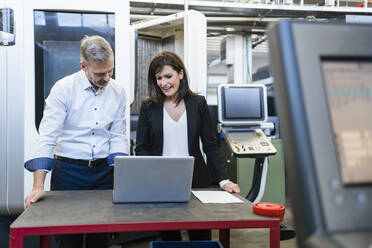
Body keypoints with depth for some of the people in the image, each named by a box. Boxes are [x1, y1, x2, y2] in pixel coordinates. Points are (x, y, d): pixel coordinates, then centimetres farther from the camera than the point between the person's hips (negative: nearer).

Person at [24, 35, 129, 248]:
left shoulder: (118, 92, 3)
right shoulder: (64, 89, -8)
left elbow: (118, 137, 6)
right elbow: (47, 136, -14)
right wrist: (38, 186, -21)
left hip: (104, 172, 3)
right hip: (68, 171, -3)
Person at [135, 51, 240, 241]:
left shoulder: (198, 103, 3)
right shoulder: (148, 107, 3)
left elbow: (210, 145, 3)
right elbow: (141, 148, 3)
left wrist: (224, 180, -6)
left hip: (195, 182, 1)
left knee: (201, 237, 6)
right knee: (168, 237, 6)